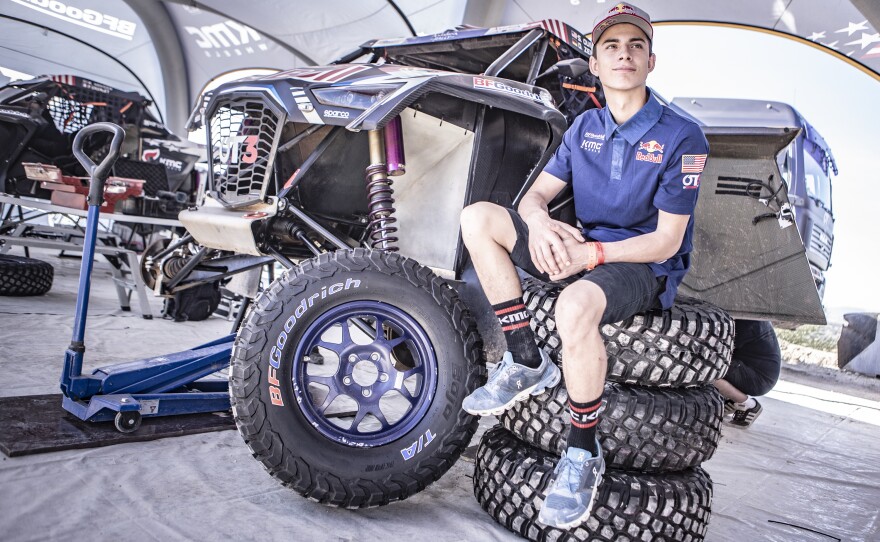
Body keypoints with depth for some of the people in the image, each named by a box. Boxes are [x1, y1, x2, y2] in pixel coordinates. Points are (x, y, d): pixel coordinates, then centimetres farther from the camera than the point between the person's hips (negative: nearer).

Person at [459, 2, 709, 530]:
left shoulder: (681, 137, -9)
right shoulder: (584, 127, 9)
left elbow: (666, 241, -13)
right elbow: (536, 194, 6)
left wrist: (594, 253, -27)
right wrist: (538, 221, -20)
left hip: (646, 267, -6)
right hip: (580, 250, 6)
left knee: (576, 306, -42)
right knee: (478, 217, -10)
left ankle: (584, 453, -18)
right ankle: (527, 362, -11)